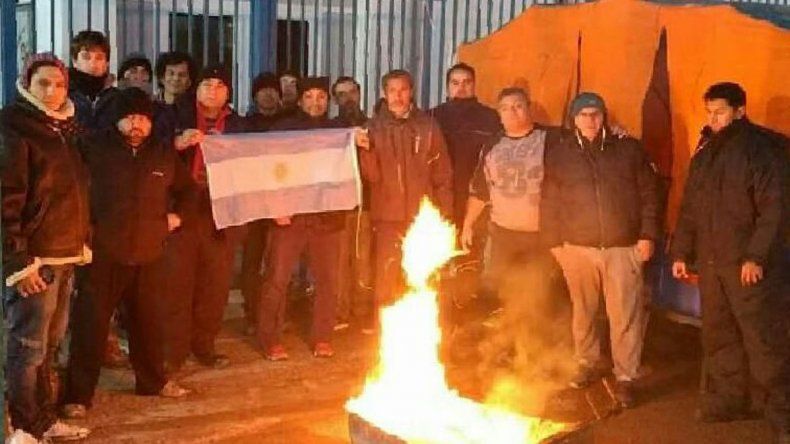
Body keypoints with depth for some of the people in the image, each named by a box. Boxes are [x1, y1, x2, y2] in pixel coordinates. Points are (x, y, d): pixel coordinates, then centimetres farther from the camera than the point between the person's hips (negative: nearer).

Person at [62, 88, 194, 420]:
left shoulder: (164, 154, 10)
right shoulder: (95, 149, -4)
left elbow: (186, 188, 24)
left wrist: (177, 214, 10)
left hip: (149, 254, 4)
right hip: (103, 253, -4)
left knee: (148, 321, 16)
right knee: (91, 323, -1)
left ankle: (152, 381, 33)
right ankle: (78, 394, 8)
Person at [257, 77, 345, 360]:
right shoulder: (284, 129, 7)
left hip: (326, 217, 2)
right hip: (289, 216, -2)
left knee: (327, 280, 3)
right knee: (277, 279, -3)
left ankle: (322, 338, 16)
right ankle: (270, 339, 6)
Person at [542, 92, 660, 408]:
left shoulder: (629, 150, 3)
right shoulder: (559, 155, 5)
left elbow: (649, 194, 4)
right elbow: (550, 203, 8)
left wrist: (647, 235, -2)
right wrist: (554, 241, 5)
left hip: (624, 248, -1)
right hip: (578, 248, 1)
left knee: (625, 315, -2)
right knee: (583, 311, 13)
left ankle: (625, 377, 8)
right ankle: (587, 364, 31)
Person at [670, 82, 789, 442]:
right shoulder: (705, 152, 15)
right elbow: (689, 208, 19)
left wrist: (757, 256, -19)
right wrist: (681, 252, 14)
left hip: (749, 264, -7)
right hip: (711, 262, 7)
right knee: (718, 336, 12)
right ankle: (728, 399, 25)